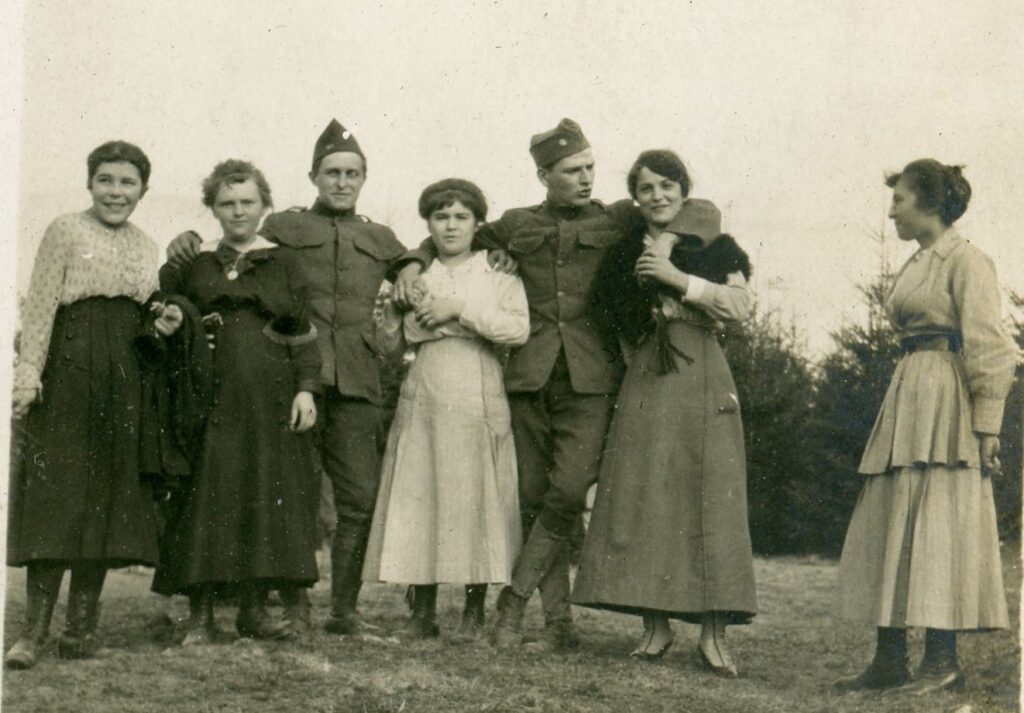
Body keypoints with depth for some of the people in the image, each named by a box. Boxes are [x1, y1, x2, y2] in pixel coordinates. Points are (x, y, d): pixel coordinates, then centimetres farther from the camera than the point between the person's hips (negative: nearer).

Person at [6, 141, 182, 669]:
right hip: (69, 373, -5)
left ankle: (82, 622, 9)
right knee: (55, 493, -8)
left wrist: (162, 326, 2)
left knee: (109, 498, 3)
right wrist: (28, 373, -15)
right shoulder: (65, 232, 1)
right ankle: (35, 628, -7)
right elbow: (39, 308, -5)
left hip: (126, 382, 5)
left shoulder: (146, 247, 16)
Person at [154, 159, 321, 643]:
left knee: (267, 495, 0)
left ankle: (253, 608, 9)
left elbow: (302, 332, 7)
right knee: (205, 498, -4)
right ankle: (200, 614, 1)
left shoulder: (282, 261, 10)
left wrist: (305, 388, -2)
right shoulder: (191, 262, 11)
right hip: (209, 397, 0)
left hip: (270, 398, 1)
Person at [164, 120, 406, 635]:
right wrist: (188, 242, -10)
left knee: (361, 497, -1)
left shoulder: (380, 241, 20)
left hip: (357, 383, 2)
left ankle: (344, 605, 9)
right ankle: (294, 607, 7)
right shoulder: (282, 230, 12)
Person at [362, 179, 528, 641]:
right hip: (424, 399, 3)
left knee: (475, 496, -4)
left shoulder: (498, 274, 6)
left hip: (478, 400, -3)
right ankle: (422, 610, 6)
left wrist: (459, 309, -12)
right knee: (418, 497, -2)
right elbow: (390, 344, 15)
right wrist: (392, 308, -4)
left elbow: (519, 329, -10)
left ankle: (474, 611, 5)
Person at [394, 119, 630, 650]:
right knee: (532, 498, 0)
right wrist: (414, 263, 8)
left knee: (569, 491, -16)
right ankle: (558, 618, 7)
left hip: (589, 377, -2)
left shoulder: (617, 221, 9)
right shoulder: (517, 226, 14)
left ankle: (515, 596, -2)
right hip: (529, 376, 2)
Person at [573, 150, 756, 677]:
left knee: (709, 499, -6)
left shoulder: (715, 247, 7)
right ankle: (655, 625, 3)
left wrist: (680, 279, -12)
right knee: (641, 499, -4)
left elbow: (739, 304, -8)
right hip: (645, 386, 2)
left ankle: (713, 633, -4)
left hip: (702, 383, -2)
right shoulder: (625, 252, 13)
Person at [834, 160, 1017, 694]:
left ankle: (943, 660, -2)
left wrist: (986, 427, -17)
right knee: (888, 528, 6)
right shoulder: (915, 266, 18)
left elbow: (987, 350, -13)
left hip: (946, 405, -9)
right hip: (906, 403, 9)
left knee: (937, 527, -7)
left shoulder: (966, 261, -8)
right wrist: (901, 406, 17)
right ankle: (889, 660, 9)